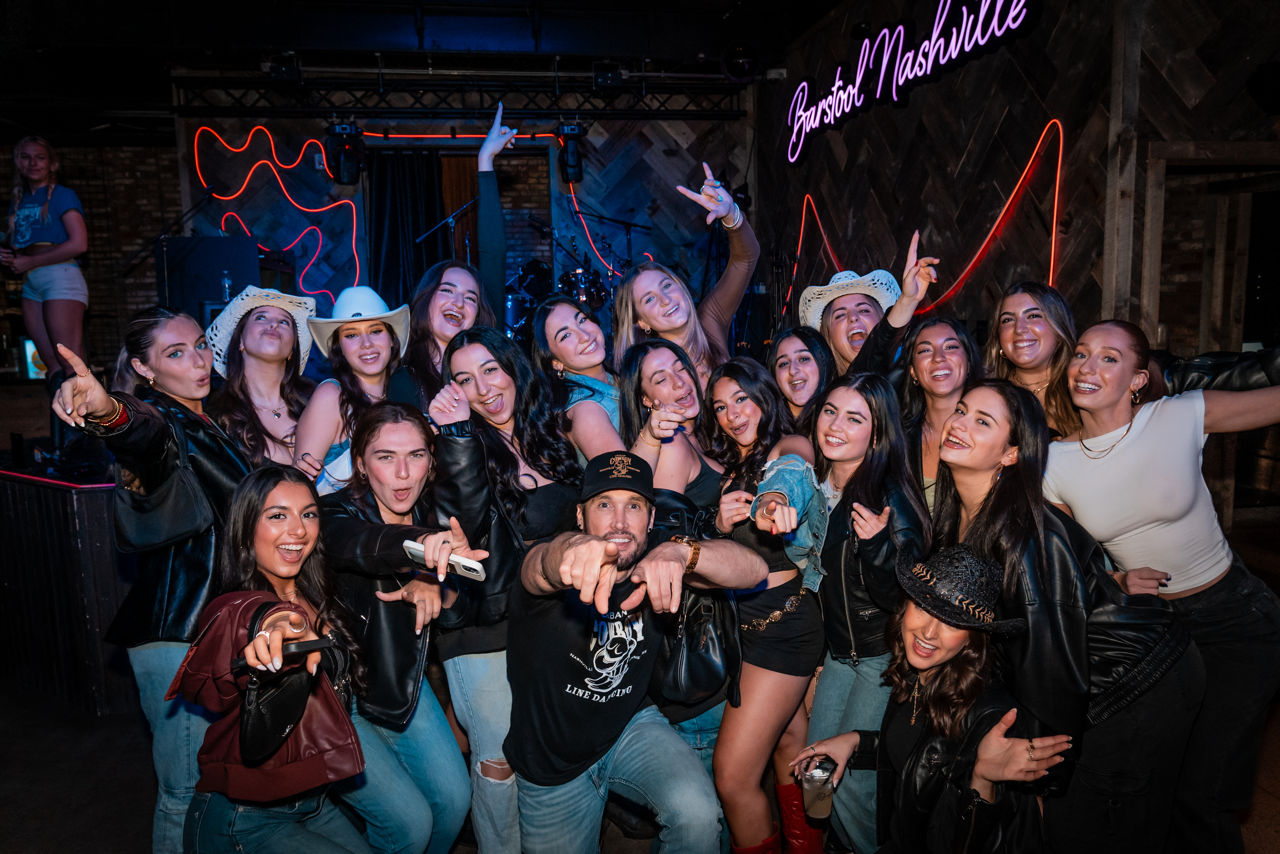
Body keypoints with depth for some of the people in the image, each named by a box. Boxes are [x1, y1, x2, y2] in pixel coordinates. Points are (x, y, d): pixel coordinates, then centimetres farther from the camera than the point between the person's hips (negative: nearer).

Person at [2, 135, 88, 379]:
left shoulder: (62, 195, 2)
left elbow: (79, 244, -10)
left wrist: (29, 262, -7)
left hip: (60, 277, -7)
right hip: (30, 284, 7)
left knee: (70, 365, -15)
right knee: (53, 369, 2)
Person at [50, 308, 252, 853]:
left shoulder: (210, 424, 15)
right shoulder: (159, 420, -9)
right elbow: (149, 437, -38)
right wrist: (109, 413, -57)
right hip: (176, 633, -8)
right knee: (190, 792, -4)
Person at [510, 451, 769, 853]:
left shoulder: (654, 565, -14)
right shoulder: (557, 568, -23)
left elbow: (754, 570, -27)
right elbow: (539, 566, -49)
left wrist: (682, 551, -49)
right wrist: (575, 549, -74)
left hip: (632, 727, 1)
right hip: (552, 762, 0)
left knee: (697, 814, -25)